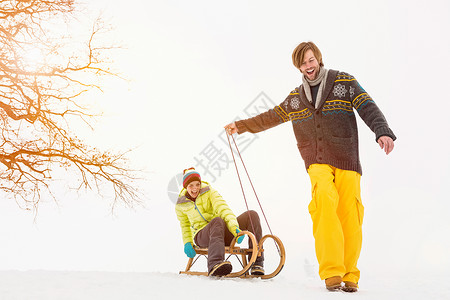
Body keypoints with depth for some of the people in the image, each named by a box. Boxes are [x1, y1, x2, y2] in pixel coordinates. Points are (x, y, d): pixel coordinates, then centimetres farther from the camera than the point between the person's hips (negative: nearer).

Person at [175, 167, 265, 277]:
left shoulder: (209, 192, -3)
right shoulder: (180, 205, 2)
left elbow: (223, 209, -19)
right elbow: (185, 225, 18)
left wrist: (235, 227, -36)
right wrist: (187, 243, -1)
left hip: (223, 232, 3)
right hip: (201, 236, -2)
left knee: (252, 215, -20)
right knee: (217, 221, -40)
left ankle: (256, 262, -26)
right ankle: (214, 265, -63)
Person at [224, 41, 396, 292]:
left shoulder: (344, 82, 7)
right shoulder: (296, 98, 19)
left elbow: (368, 108, -4)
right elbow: (271, 117, 31)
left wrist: (383, 131, -22)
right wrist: (240, 126, 35)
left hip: (347, 160, -1)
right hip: (317, 163, 1)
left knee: (349, 217, -9)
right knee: (324, 198, -27)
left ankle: (349, 275, 7)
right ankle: (331, 271, -28)